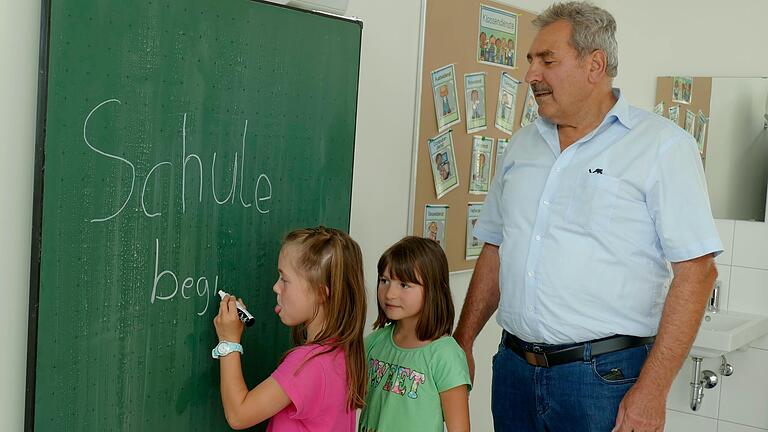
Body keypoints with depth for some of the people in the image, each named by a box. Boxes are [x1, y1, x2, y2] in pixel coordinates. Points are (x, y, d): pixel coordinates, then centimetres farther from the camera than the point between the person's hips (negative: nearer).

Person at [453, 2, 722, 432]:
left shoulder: (662, 145, -8)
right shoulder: (524, 143, 10)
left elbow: (696, 271, -13)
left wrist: (652, 389, -18)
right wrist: (462, 343, 11)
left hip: (604, 376, -5)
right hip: (513, 367, 5)